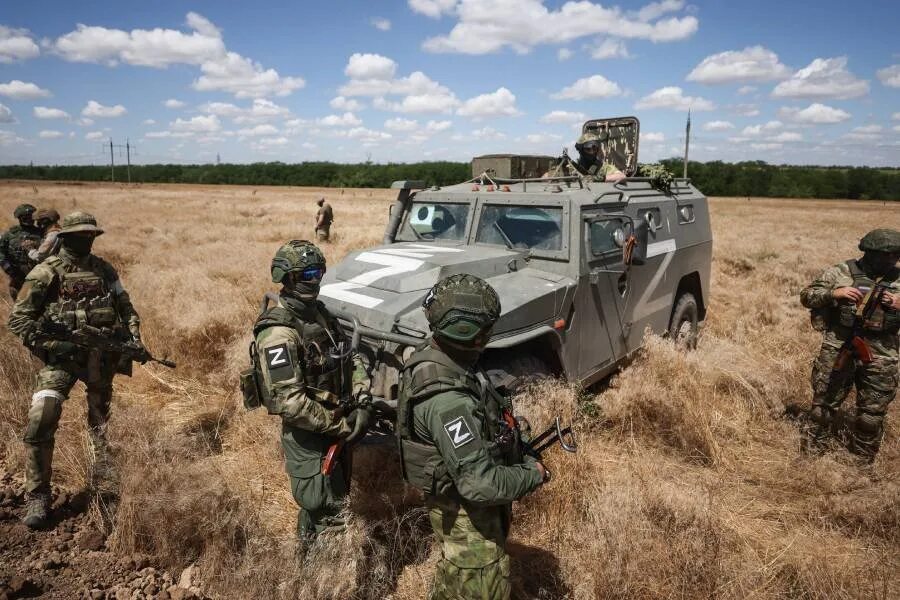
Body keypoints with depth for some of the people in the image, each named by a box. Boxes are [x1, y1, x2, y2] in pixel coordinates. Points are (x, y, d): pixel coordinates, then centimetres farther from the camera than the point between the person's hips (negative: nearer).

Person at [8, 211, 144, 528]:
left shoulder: (103, 269, 7)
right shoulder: (46, 272, -6)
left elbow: (125, 306, 12)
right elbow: (18, 318, -6)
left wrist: (134, 337, -2)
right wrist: (50, 345, -17)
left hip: (103, 355, 4)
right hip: (62, 356, -3)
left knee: (101, 418, 16)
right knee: (40, 421, -16)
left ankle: (105, 475, 37)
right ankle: (38, 496, -1)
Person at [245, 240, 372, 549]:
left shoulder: (318, 312, 3)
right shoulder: (279, 332, -25)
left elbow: (342, 365, 13)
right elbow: (288, 402, -28)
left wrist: (359, 401, -2)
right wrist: (341, 426, -23)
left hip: (335, 427, 9)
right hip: (307, 435, -9)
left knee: (338, 498, 25)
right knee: (322, 513, 5)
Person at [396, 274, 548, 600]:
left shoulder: (430, 356, -9)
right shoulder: (447, 399, -38)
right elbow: (479, 483, -35)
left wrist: (517, 454, 4)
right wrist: (532, 474, -18)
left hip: (456, 500, 8)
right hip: (467, 514, -8)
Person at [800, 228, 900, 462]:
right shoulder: (840, 272, -2)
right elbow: (807, 296, -1)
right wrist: (833, 293, -16)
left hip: (880, 357, 3)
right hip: (838, 350, -2)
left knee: (872, 415, 10)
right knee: (824, 405, 8)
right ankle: (812, 450, 23)